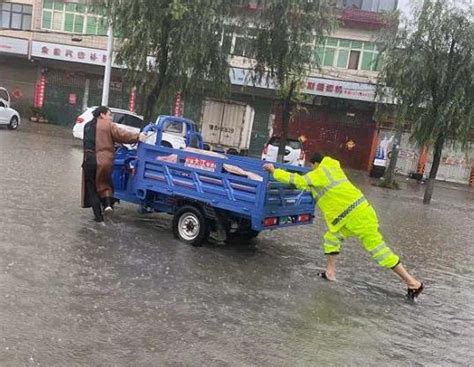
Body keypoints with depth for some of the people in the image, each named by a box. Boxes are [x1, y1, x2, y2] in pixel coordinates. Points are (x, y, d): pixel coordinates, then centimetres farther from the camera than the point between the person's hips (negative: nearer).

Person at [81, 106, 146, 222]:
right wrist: (137, 136, -9)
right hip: (104, 161, -3)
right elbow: (121, 135, -10)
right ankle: (108, 203, -5)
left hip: (89, 161, 3)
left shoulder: (88, 126, 17)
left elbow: (88, 143, 17)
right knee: (104, 182, 19)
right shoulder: (108, 125, 1)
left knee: (92, 189, 12)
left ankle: (98, 216, 10)